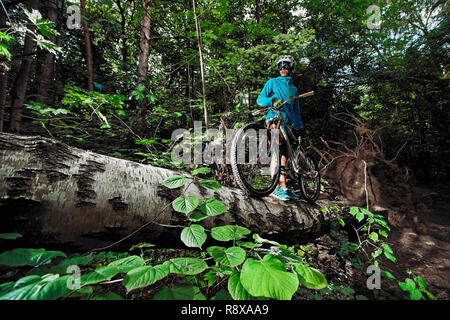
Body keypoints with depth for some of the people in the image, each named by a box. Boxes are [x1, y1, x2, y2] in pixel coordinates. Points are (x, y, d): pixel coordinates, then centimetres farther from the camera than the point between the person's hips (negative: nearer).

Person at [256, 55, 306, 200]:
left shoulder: (293, 89, 27)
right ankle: (277, 187, -22)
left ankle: (283, 188, 6)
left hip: (287, 123, 5)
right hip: (273, 119, -5)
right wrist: (272, 100, -19)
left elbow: (296, 110, 28)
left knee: (284, 155, 2)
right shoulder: (272, 82, 13)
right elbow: (260, 99, 1)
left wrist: (299, 127, 19)